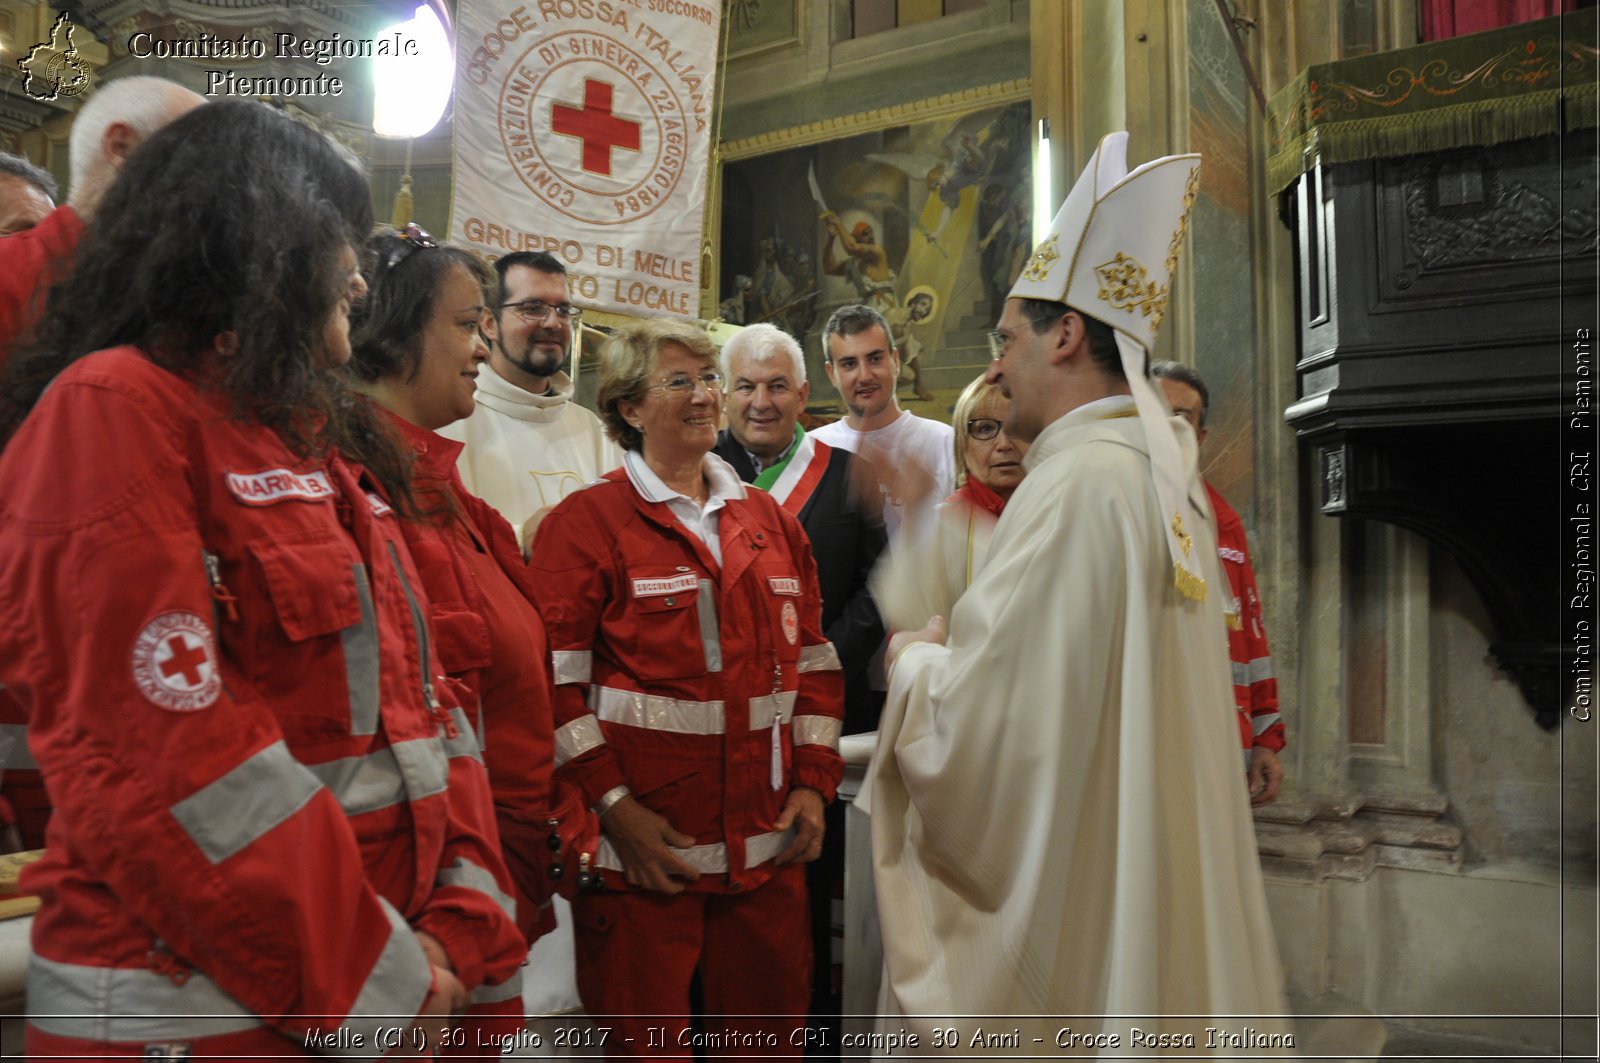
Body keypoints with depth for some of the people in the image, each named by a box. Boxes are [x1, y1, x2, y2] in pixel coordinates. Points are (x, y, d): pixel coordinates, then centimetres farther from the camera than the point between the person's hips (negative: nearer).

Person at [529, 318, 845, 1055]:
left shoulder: (768, 520, 13)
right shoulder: (587, 521, -3)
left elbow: (813, 661, 14)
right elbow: (556, 681, -9)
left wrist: (814, 781, 5)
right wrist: (612, 805, -14)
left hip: (768, 845, 5)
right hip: (643, 842, -4)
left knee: (773, 1031, 15)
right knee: (647, 1044, 8)